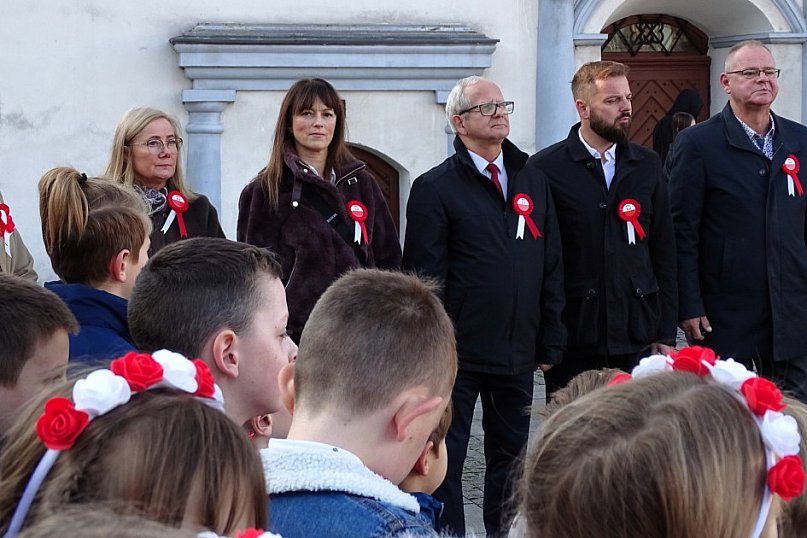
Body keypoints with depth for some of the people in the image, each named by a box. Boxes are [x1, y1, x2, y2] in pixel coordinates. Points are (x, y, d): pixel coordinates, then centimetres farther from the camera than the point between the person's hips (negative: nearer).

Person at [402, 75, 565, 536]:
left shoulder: (534, 184, 11)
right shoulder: (435, 189, -5)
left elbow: (552, 269, 12)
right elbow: (425, 277, -8)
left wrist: (551, 342, 7)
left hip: (518, 354, 5)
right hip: (458, 354, -5)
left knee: (512, 456, 14)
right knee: (445, 461, 2)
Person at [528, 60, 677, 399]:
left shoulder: (647, 166, 11)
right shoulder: (546, 168, -1)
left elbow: (664, 252, 12)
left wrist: (665, 333, 7)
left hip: (637, 339, 3)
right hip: (572, 342, -3)